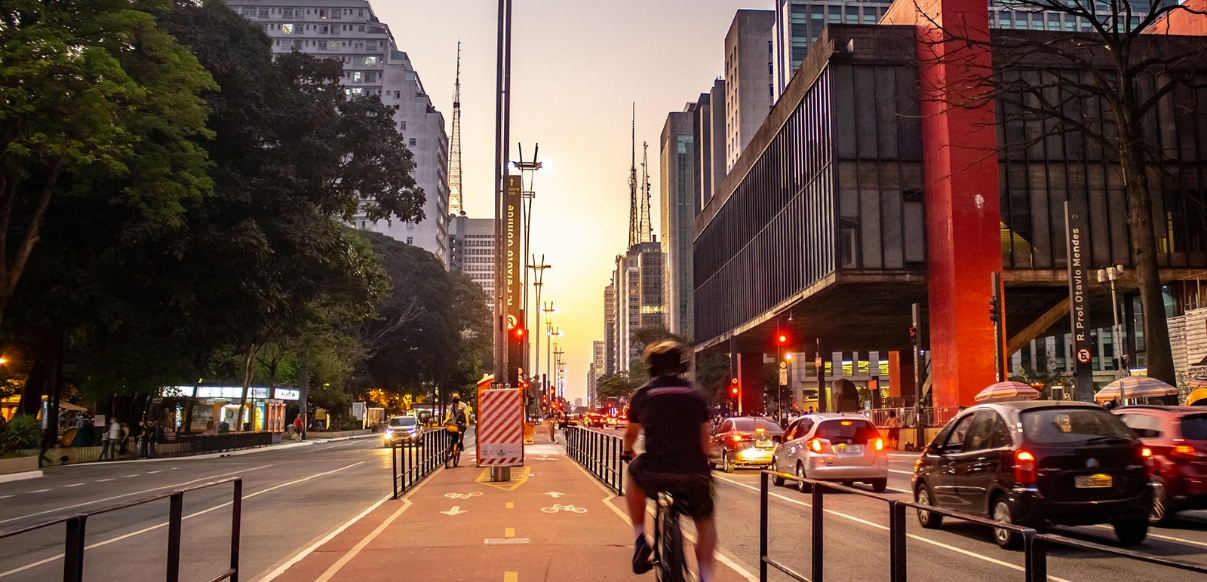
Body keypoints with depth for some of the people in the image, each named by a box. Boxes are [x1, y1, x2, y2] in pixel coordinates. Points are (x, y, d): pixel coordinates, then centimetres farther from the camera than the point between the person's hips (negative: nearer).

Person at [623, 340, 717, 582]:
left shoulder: (642, 394, 11)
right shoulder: (696, 395, 14)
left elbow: (631, 434, 27)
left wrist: (627, 452, 48)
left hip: (655, 470, -1)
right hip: (695, 472, 1)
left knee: (634, 475, 33)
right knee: (705, 521, 26)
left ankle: (640, 540, 26)